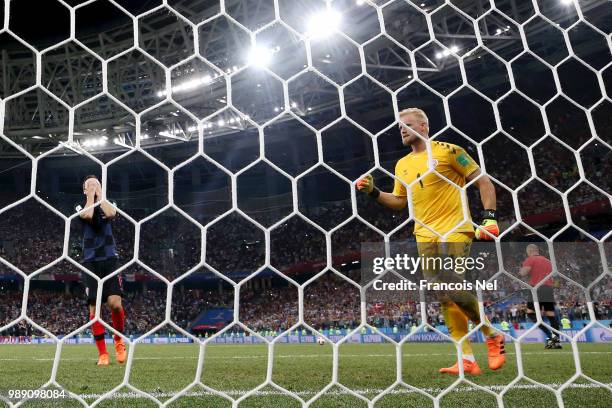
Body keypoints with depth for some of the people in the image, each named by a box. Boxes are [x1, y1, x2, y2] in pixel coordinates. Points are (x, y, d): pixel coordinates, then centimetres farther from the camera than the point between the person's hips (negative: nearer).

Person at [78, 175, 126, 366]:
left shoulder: (108, 205, 13)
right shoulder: (81, 207, 11)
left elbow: (110, 213, -13)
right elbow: (87, 215, -14)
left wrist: (100, 194, -3)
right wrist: (91, 195, -3)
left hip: (109, 259, 0)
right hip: (90, 261, 0)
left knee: (115, 302, -15)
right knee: (94, 307, -4)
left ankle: (119, 339, 11)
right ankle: (102, 353, 2)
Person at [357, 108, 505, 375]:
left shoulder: (447, 151, -2)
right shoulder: (402, 165, 16)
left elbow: (483, 181, 0)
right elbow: (399, 202, 22)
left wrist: (489, 217, -10)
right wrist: (373, 192, 7)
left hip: (455, 231, -6)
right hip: (425, 236, 6)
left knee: (452, 289, -17)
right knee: (445, 297, 0)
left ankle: (493, 335, 10)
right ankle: (467, 360, 5)